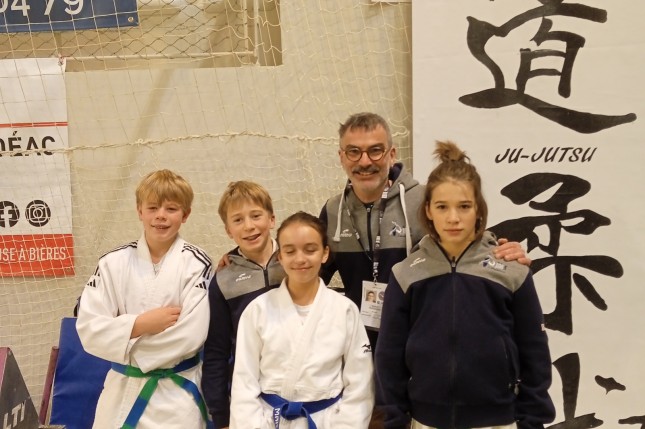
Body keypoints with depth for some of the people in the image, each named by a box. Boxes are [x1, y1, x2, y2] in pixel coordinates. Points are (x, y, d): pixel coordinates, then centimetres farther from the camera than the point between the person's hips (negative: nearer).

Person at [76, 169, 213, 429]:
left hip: (178, 394, -2)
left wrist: (128, 344, -12)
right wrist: (140, 324, -18)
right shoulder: (114, 262, -1)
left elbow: (191, 335, -16)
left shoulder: (196, 264, -8)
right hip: (122, 391, 3)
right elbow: (89, 330, -6)